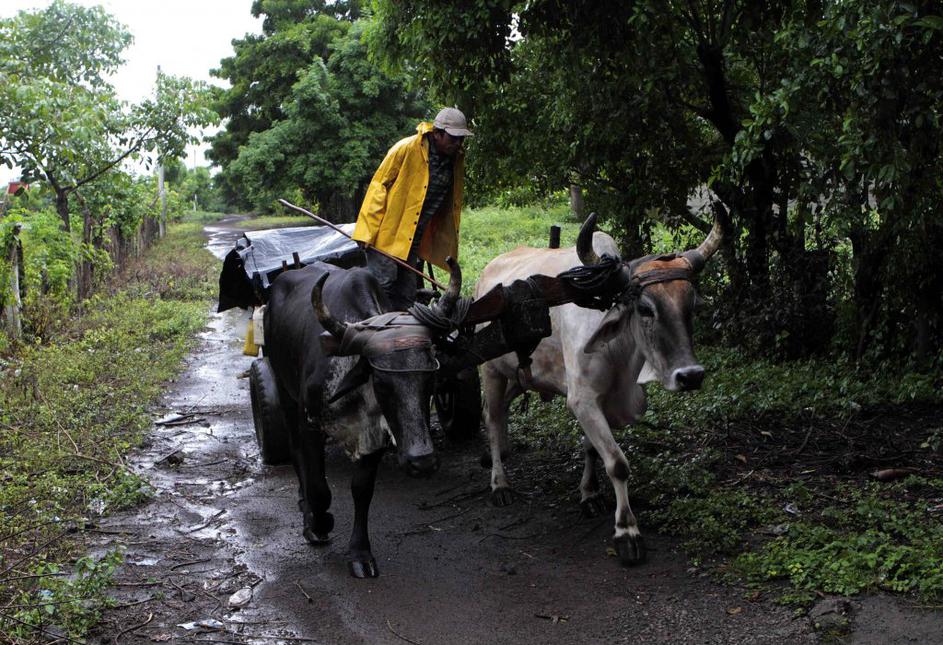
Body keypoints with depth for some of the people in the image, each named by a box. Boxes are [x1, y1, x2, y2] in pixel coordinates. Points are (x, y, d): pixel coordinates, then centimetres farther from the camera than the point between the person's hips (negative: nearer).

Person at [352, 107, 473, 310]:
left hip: (415, 240, 6)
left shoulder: (457, 159, 5)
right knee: (383, 282, -14)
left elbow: (451, 204, 15)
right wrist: (367, 232, -17)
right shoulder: (407, 149, -13)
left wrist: (449, 246, 15)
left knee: (406, 298, 9)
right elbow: (378, 187, -12)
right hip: (387, 235, -6)